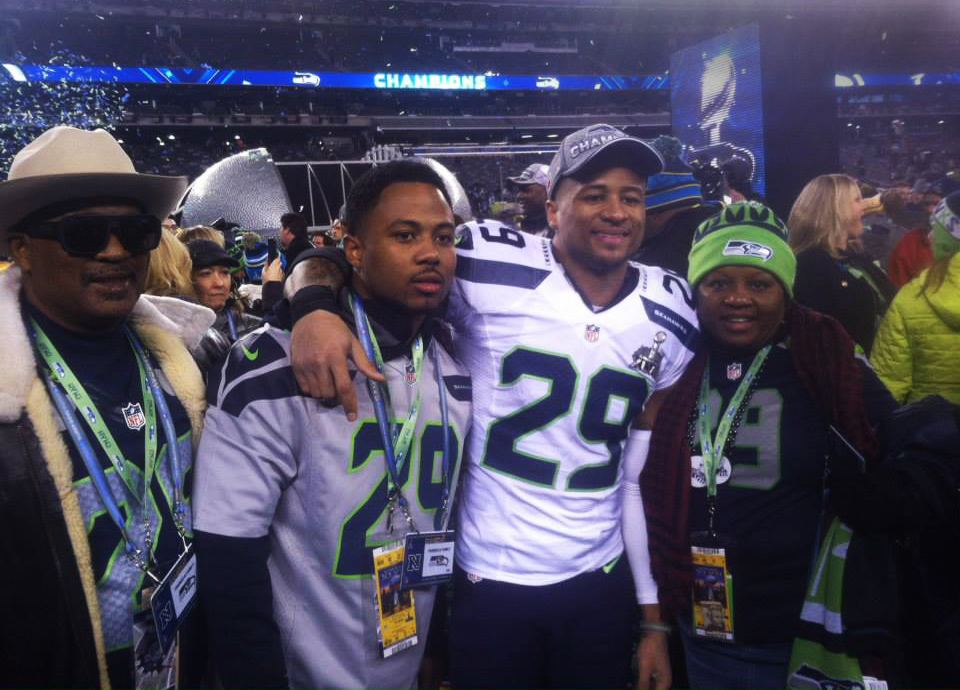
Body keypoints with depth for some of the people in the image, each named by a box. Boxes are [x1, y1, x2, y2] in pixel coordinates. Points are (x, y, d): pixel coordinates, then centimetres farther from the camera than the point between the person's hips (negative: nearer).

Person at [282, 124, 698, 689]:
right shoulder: (492, 265, -14)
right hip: (488, 580, -3)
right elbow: (336, 259, -8)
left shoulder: (673, 317, 0)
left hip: (602, 583, 3)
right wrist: (315, 308, -31)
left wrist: (655, 616, 7)